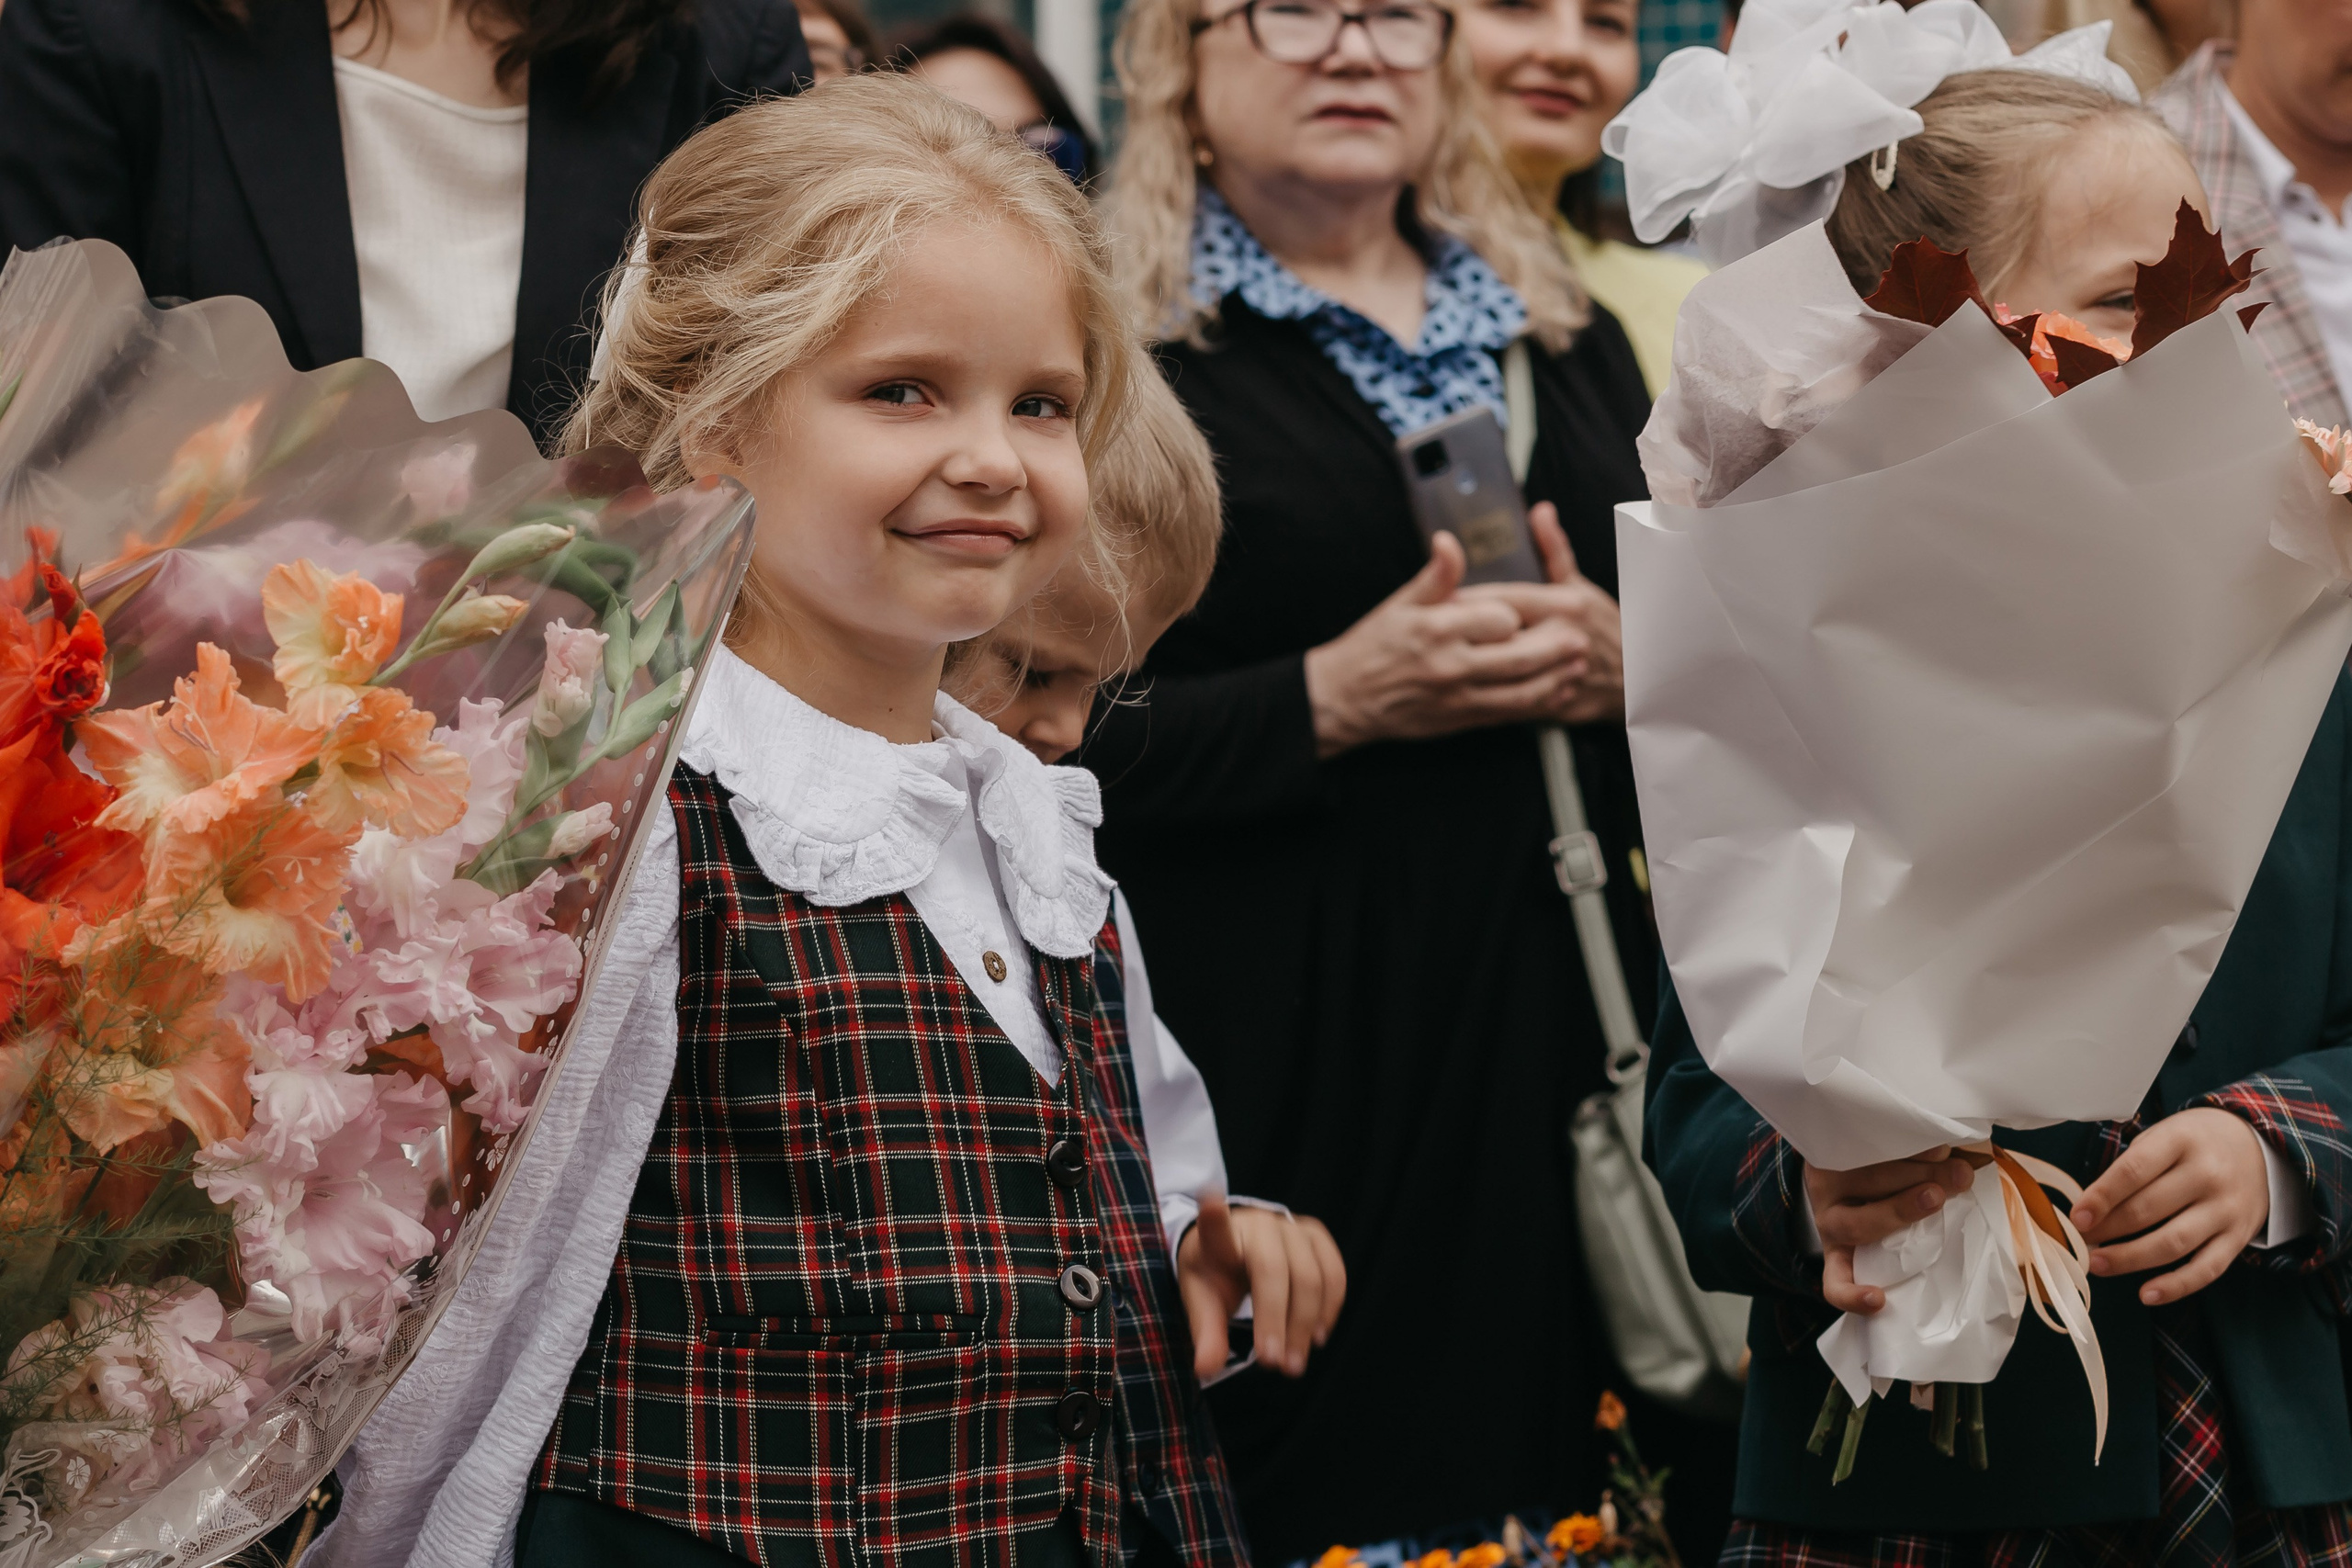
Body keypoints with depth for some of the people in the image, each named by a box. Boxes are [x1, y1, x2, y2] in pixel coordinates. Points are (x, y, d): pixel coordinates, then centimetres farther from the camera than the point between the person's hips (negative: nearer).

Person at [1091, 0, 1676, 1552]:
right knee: (1329, 1478, -5)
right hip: (1284, 1058, -4)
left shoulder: (1563, 330, 17)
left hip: (1573, 1017, 5)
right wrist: (1331, 702, -17)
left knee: (1560, 1462, 1)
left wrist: (1627, 666, -4)